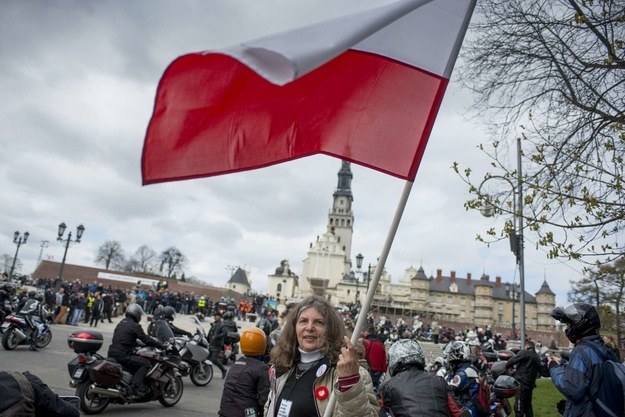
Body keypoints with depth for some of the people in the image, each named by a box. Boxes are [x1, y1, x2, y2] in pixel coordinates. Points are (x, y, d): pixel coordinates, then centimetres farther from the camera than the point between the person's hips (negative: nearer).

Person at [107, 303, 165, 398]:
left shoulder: (121, 323, 18)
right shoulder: (135, 326, -8)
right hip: (122, 355, -10)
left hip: (112, 354, 10)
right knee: (145, 364, -9)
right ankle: (135, 386, -20)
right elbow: (146, 340, -9)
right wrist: (161, 345, 0)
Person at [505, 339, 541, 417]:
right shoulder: (538, 358, 18)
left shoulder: (524, 353, -7)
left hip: (522, 383, -8)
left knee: (519, 406, -9)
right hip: (531, 384, 8)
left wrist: (506, 366, 5)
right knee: (528, 405, 20)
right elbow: (538, 373, 22)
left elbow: (512, 360, -12)